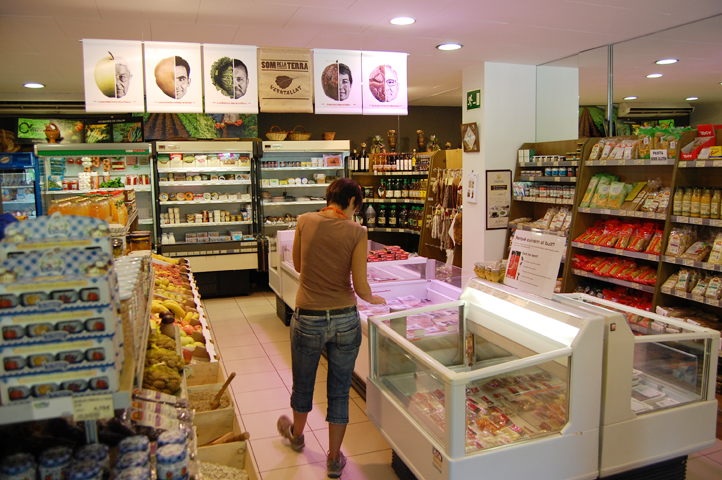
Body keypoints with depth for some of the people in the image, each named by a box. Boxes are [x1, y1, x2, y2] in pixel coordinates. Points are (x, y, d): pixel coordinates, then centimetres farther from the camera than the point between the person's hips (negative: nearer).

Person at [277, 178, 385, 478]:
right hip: (345, 320, -1)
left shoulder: (305, 222, -6)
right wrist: (373, 298, 7)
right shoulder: (356, 232, -12)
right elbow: (361, 287, -13)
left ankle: (297, 434, 51)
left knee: (303, 384, 24)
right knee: (339, 391, 15)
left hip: (307, 319, 1)